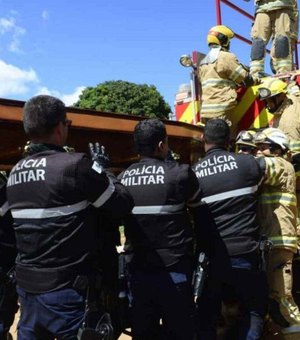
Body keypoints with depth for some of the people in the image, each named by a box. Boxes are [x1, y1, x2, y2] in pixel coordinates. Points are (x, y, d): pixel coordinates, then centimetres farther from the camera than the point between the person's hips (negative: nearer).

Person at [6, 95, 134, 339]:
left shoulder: (16, 173, 5)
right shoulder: (74, 165, -17)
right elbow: (123, 205, -10)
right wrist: (101, 169, 5)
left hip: (27, 284, 7)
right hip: (65, 288, -7)